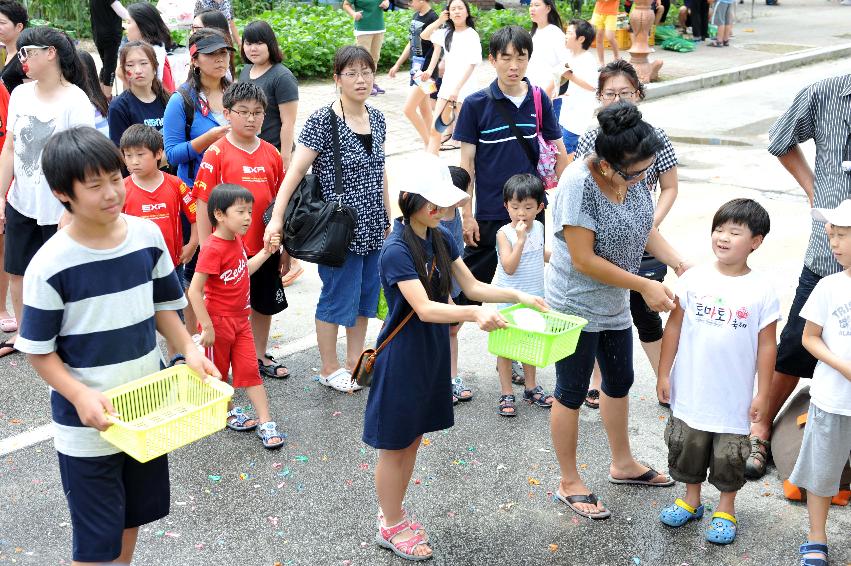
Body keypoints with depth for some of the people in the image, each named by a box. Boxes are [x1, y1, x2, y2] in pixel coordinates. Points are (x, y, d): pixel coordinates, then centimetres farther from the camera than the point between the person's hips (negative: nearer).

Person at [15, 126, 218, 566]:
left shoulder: (147, 236, -6)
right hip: (87, 423, -4)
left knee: (134, 515, 23)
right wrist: (79, 396, -25)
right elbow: (38, 350, -12)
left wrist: (189, 350, -8)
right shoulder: (50, 265, -20)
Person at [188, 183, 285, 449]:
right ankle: (229, 412, 34)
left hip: (240, 319, 8)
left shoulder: (237, 240, 2)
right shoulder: (213, 248, -24)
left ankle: (265, 424, 7)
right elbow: (194, 291, -25)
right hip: (218, 322, -8)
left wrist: (266, 252, 8)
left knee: (250, 370, 6)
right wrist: (207, 327, -23)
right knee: (218, 372, 14)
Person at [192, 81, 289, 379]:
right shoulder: (216, 153, -10)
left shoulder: (271, 154, 3)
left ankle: (261, 357, 36)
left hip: (265, 246, 5)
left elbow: (280, 201, 10)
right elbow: (203, 203, -10)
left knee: (265, 304, 18)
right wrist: (206, 249, -12)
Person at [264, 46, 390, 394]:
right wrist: (277, 218, -24)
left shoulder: (377, 119, 6)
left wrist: (388, 218, 18)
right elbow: (296, 171, -17)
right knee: (338, 298, 4)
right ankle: (329, 369, 22)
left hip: (372, 229, 7)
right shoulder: (322, 122, -14)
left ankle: (355, 361, 31)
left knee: (365, 297, 15)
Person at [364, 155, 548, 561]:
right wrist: (473, 315, -44)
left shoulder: (442, 239, 2)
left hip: (432, 351, 8)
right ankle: (391, 527, 22)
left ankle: (393, 513, 35)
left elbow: (472, 287, 6)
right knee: (394, 443, 7)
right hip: (401, 356, -8)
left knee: (413, 438, 18)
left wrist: (518, 296, -6)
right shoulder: (396, 251, -23)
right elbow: (424, 308, -31)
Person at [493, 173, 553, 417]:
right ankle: (506, 394, 12)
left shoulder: (538, 227, 1)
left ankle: (531, 388, 32)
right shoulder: (504, 233, -17)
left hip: (534, 296, 6)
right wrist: (520, 239, -31)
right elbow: (509, 267, -26)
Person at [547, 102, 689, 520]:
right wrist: (644, 286, -22)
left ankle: (622, 464, 43)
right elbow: (584, 260, -27)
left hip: (614, 303, 8)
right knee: (572, 393, 7)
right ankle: (569, 484, 24)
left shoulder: (634, 175, -7)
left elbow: (644, 227, 9)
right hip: (577, 305, -8)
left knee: (620, 382, 22)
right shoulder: (578, 184, -29)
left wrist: (680, 264, -5)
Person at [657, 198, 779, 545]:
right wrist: (664, 373, 1)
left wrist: (762, 394, -3)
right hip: (690, 392, 2)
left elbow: (767, 345, -5)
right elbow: (674, 326, 1)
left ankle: (725, 510, 34)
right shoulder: (694, 278, -6)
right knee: (688, 447, 17)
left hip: (734, 397, -2)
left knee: (729, 456, 12)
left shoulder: (762, 290, -10)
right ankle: (691, 500, 39)